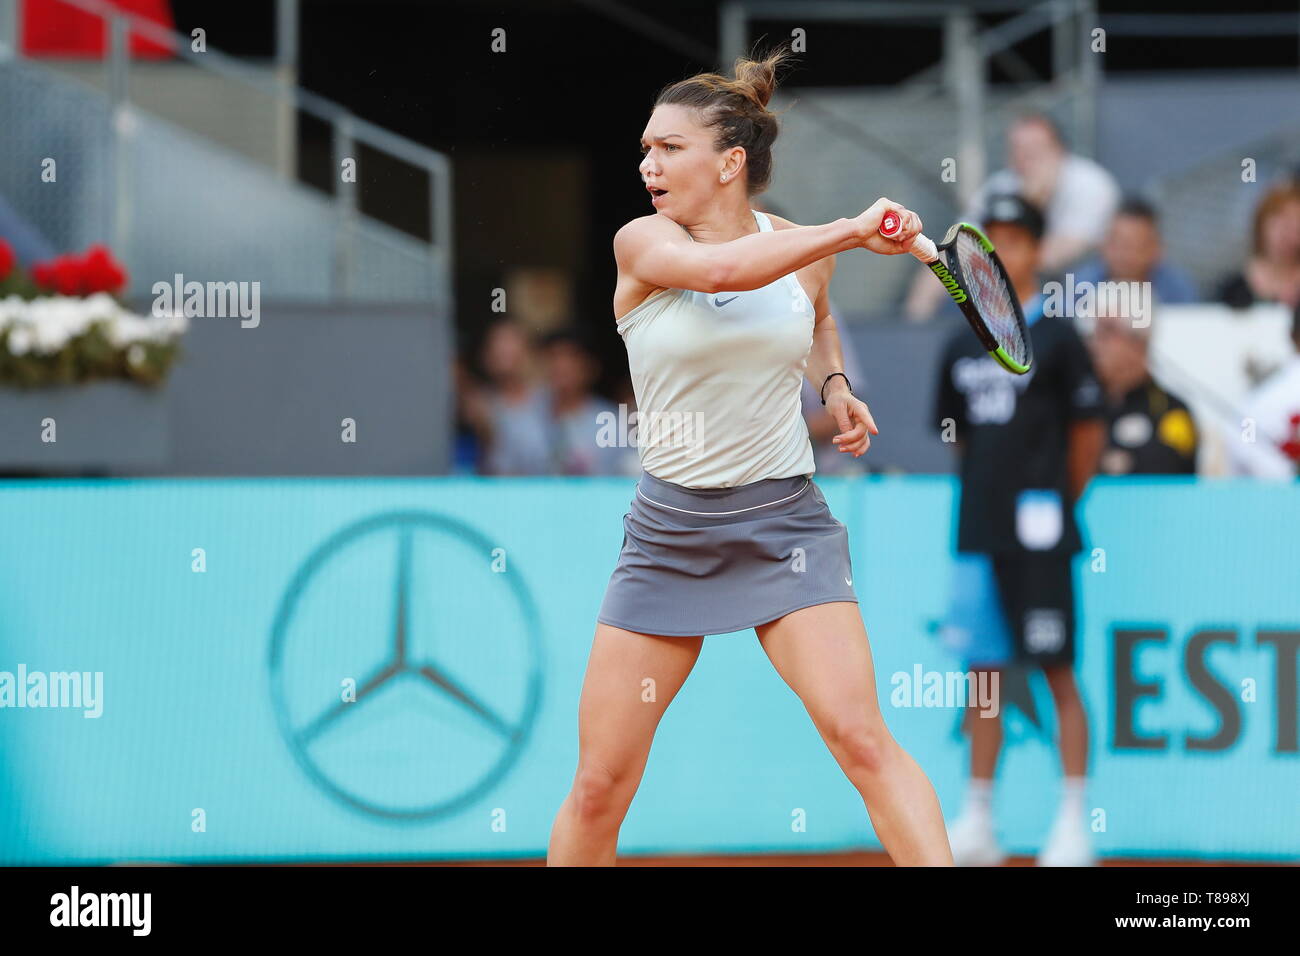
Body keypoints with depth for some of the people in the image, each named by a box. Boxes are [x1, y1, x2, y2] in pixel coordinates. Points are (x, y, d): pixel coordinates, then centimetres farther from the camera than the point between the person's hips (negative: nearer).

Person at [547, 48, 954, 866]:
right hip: (671, 530, -1)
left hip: (785, 519, 1)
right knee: (600, 786, 1)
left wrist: (836, 385, 8)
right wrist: (852, 232, -35)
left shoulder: (803, 250, 2)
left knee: (861, 738, -18)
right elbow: (721, 268, -31)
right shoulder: (642, 244, -8)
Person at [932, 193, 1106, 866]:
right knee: (981, 671, 9)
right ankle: (977, 823, 14)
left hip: (1037, 536, -5)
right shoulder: (963, 347, 13)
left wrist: (1054, 504, 6)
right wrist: (987, 495, 13)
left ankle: (1073, 824, -2)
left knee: (1058, 673, -4)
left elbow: (1087, 436, 0)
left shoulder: (1056, 339, -2)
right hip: (977, 533, 5)